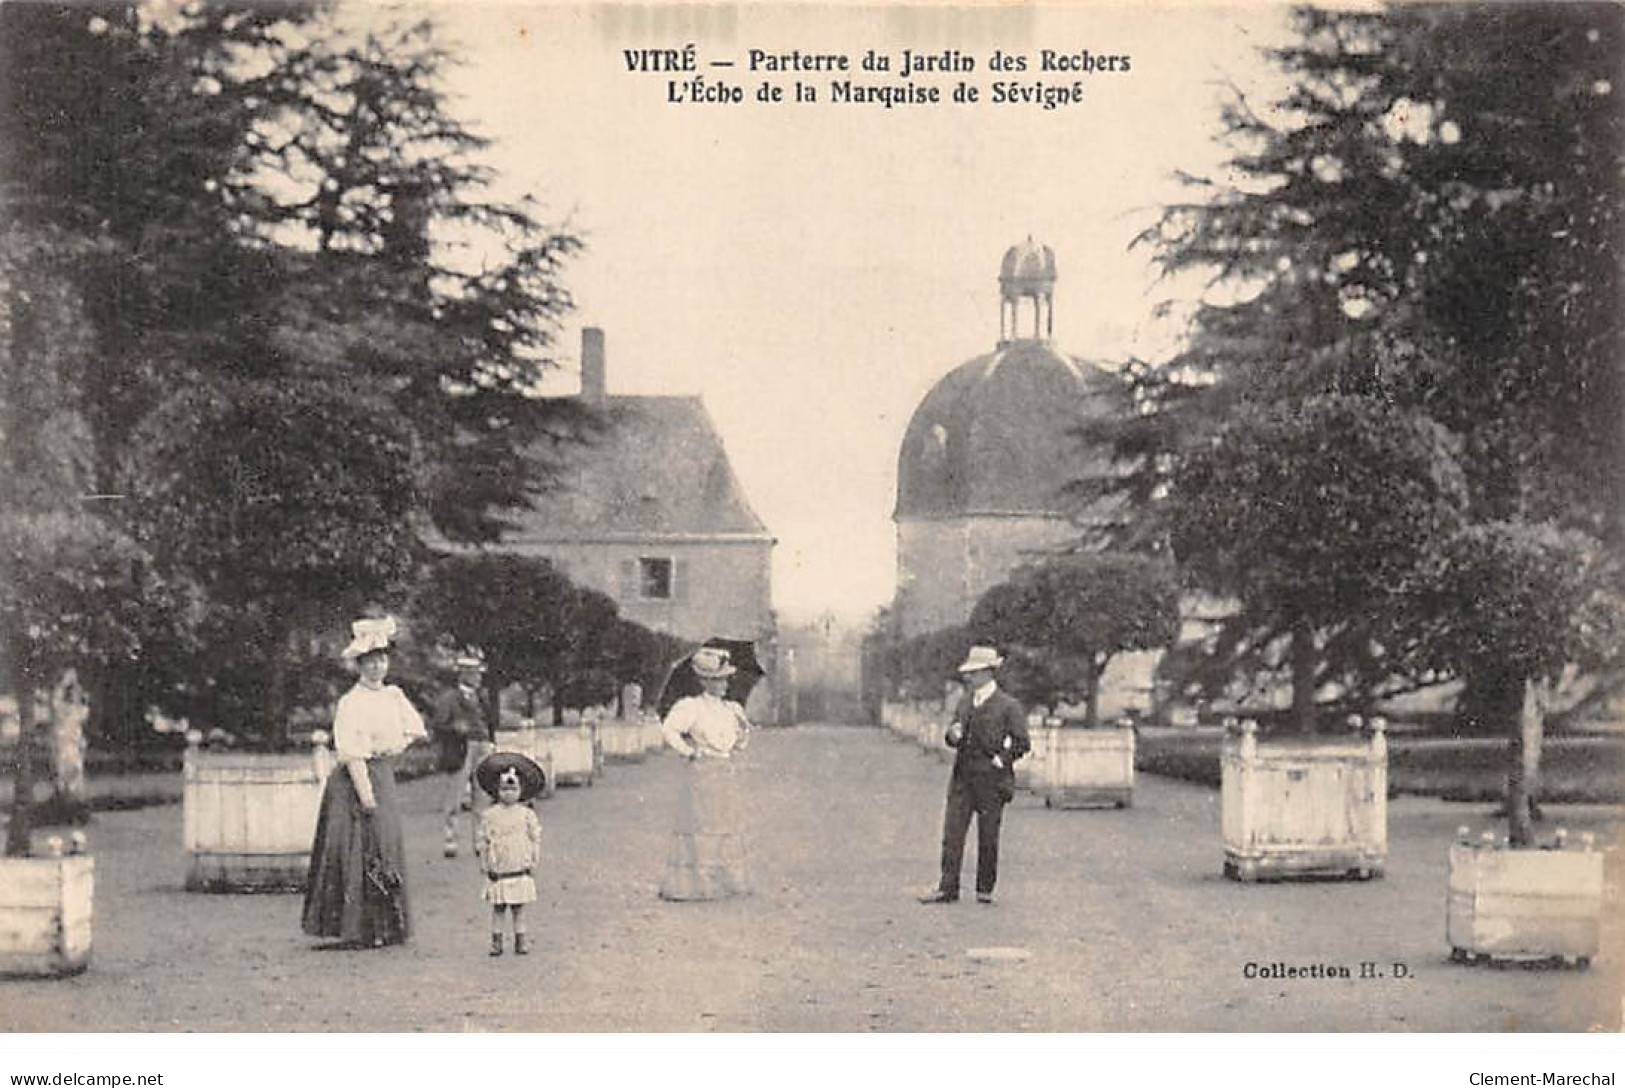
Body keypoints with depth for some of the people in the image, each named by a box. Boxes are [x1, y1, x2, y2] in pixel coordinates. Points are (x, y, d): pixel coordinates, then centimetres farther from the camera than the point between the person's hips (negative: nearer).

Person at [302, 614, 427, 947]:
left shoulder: (394, 695, 10)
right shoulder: (351, 703, -11)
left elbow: (414, 727, 16)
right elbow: (351, 752, -17)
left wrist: (398, 745, -3)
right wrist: (365, 792, -21)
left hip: (384, 776, 8)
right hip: (354, 781, -8)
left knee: (387, 848, 9)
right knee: (359, 854, -7)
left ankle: (384, 927, 16)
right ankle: (357, 930, -3)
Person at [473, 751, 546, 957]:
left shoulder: (527, 815, 1)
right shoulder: (489, 815, 0)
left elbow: (535, 839, 5)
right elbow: (482, 840, 5)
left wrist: (535, 861, 1)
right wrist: (484, 862, 1)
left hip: (520, 870, 0)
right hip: (497, 871, 0)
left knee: (518, 908, 5)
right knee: (498, 908, 3)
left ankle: (520, 939, 12)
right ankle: (496, 940, 10)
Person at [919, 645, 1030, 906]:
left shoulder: (1008, 707, -6)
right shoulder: (964, 702, 12)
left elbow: (1023, 743, -4)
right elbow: (953, 736, 18)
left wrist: (1001, 760, -9)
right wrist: (952, 734, -4)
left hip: (991, 782, -5)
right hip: (962, 779, 5)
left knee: (988, 838, 3)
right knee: (952, 835, 0)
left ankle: (985, 889, 15)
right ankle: (948, 888, 3)